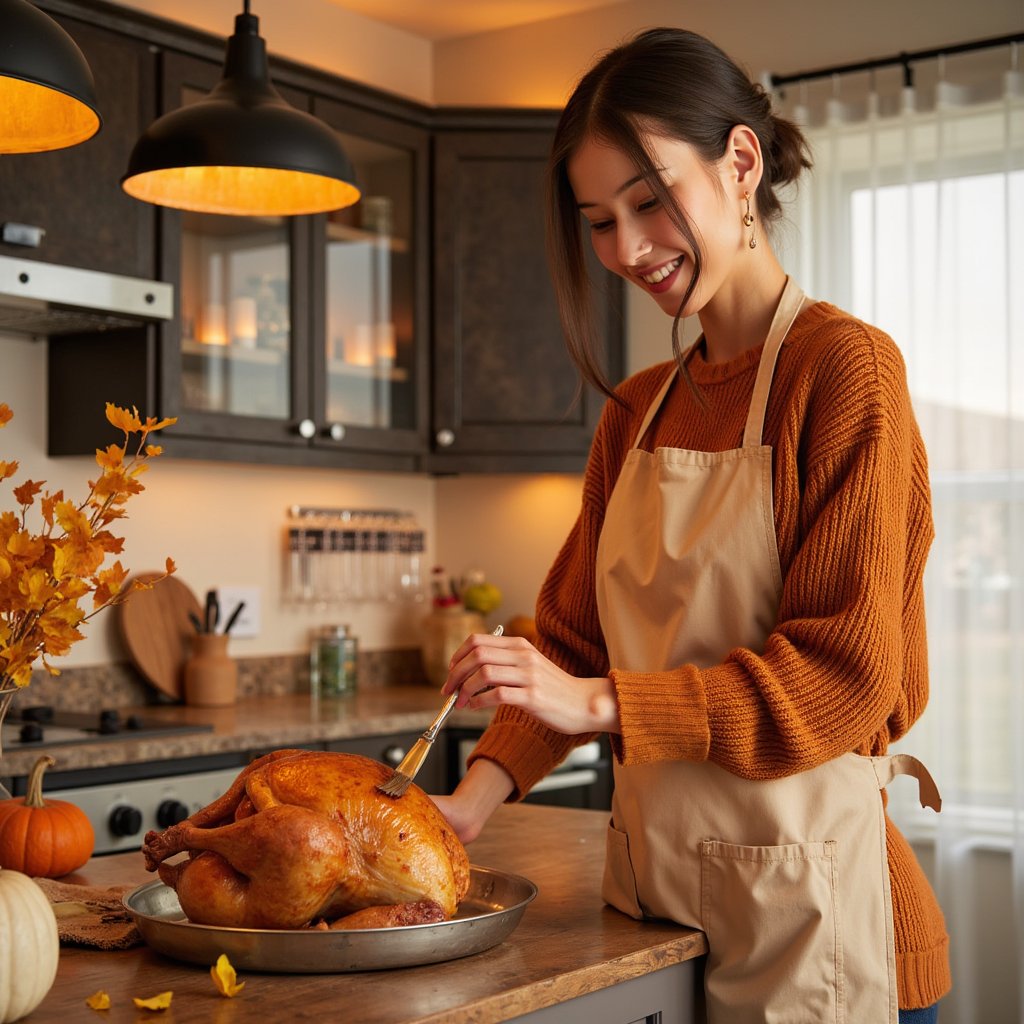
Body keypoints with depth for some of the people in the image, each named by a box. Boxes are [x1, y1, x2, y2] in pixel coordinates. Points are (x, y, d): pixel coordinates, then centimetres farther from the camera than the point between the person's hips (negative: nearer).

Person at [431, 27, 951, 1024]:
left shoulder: (844, 364, -11)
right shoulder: (636, 411, 10)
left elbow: (846, 676, -16)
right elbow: (574, 638, 7)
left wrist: (601, 703, -22)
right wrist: (476, 798, -8)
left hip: (801, 899, -6)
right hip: (650, 884, 6)